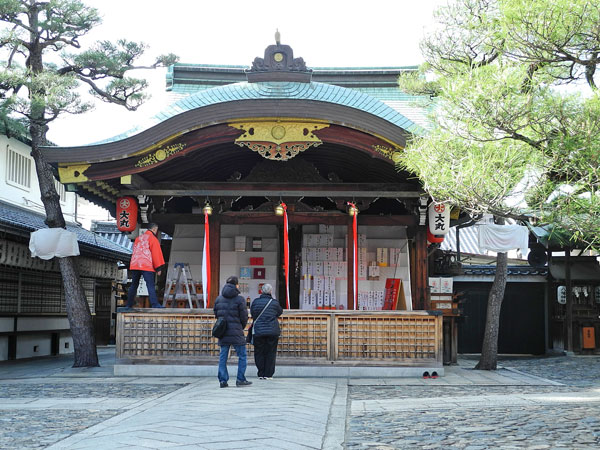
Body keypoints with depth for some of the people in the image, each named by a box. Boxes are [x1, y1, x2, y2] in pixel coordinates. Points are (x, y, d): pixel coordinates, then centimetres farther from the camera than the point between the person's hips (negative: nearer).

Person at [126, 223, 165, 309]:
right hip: (146, 266, -7)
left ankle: (128, 305, 14)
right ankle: (155, 304, -20)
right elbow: (156, 253, -4)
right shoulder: (152, 239, 0)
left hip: (134, 265, 7)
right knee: (151, 285, -11)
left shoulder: (138, 238, 22)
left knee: (133, 285, 12)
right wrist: (158, 268, -3)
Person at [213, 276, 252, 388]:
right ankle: (240, 379, 3)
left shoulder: (219, 299, 8)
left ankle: (223, 380, 5)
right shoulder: (239, 299, -8)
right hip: (236, 332, -5)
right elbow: (244, 317, -6)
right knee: (242, 355, 5)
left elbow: (216, 314, 10)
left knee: (223, 356, 8)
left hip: (223, 332, 5)